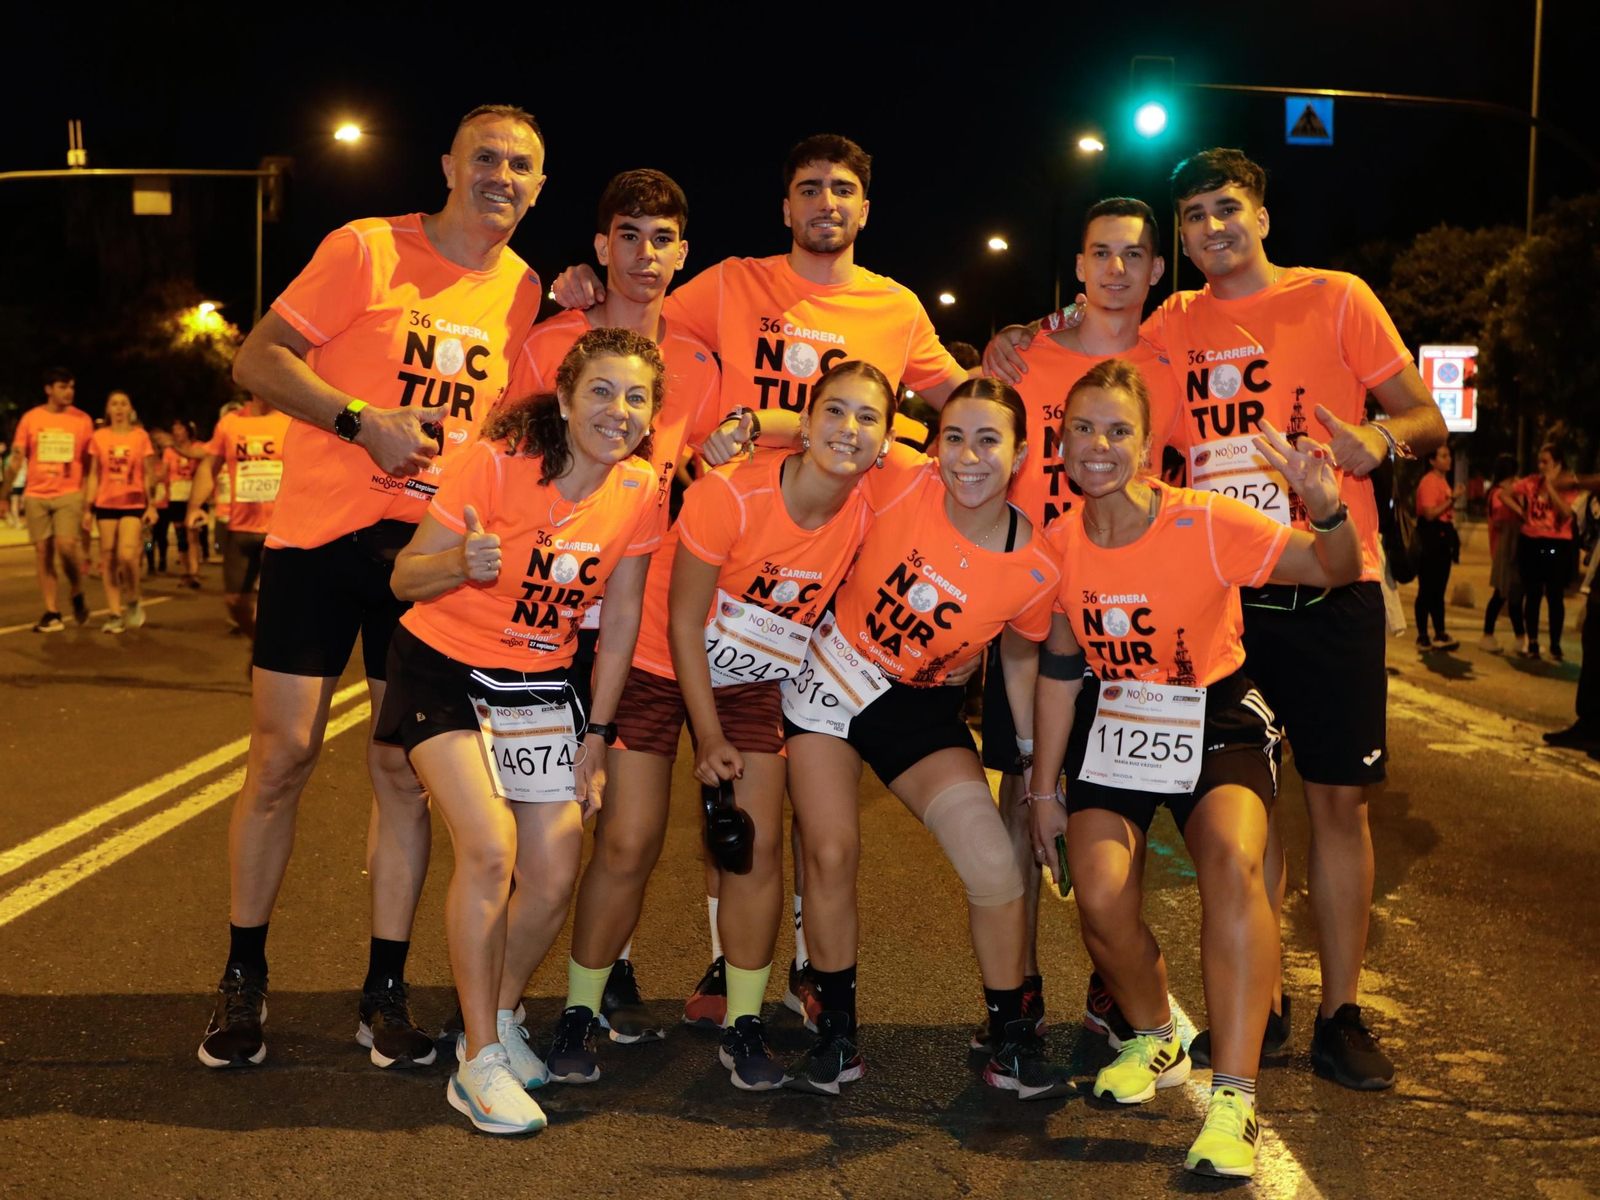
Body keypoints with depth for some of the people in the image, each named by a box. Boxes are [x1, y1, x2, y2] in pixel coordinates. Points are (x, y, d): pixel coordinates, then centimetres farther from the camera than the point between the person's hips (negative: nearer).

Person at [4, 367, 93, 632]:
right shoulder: (30, 418, 3)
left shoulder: (82, 420, 1)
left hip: (69, 493, -2)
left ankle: (77, 593, 9)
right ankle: (52, 614, 8)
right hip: (36, 495, 2)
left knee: (66, 545, -19)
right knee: (43, 551, 2)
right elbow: (16, 459, 5)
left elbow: (90, 464, 6)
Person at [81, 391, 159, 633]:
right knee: (108, 559, 2)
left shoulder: (141, 436, 2)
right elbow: (93, 475, 8)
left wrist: (151, 506, -4)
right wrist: (88, 508, 3)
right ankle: (114, 614, 8)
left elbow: (150, 474, 3)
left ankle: (134, 599, 8)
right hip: (106, 504, 2)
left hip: (134, 504, -2)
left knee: (127, 555, -18)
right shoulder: (99, 437, 5)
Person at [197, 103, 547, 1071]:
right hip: (322, 530, -3)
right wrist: (362, 420, -19)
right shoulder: (368, 248, -5)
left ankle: (385, 992, 15)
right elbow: (258, 361, -6)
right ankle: (243, 980, 17)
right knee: (283, 755, 0)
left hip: (434, 548, 3)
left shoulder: (524, 291, 8)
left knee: (405, 769, 4)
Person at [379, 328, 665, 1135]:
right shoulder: (497, 463, -21)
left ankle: (501, 1017, 28)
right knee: (490, 848, -21)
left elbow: (621, 620, 0)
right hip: (445, 671, -4)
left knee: (555, 877, -1)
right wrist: (463, 562, -39)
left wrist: (595, 735, 0)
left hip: (544, 681, 4)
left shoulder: (639, 493, -8)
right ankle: (479, 1061, -5)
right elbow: (405, 578, -17)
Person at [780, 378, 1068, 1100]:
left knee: (996, 866, -12)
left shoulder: (1035, 572, -14)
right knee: (831, 856, -8)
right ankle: (835, 1038, 13)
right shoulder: (904, 489, -19)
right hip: (830, 679, 0)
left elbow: (1018, 656, 4)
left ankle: (1011, 1042, 10)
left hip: (921, 709, 0)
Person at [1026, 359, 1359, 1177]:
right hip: (1111, 726, 3)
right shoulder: (1059, 540, -8)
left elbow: (1336, 573, -20)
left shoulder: (1206, 524, -19)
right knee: (1100, 896, -19)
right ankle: (1155, 1041, 14)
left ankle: (1233, 1097, -23)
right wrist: (1044, 787, 5)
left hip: (1214, 720, -3)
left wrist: (1328, 512, -43)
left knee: (1233, 861, -31)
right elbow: (1060, 666, 2)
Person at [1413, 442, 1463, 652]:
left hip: (1443, 538, 9)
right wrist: (1452, 498, -19)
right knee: (1427, 590, -5)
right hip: (1431, 538, -9)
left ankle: (1440, 635, 19)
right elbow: (1430, 513, -21)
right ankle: (1423, 637, 0)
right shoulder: (1428, 482, -12)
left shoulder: (1443, 481, 16)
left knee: (1439, 589, 14)